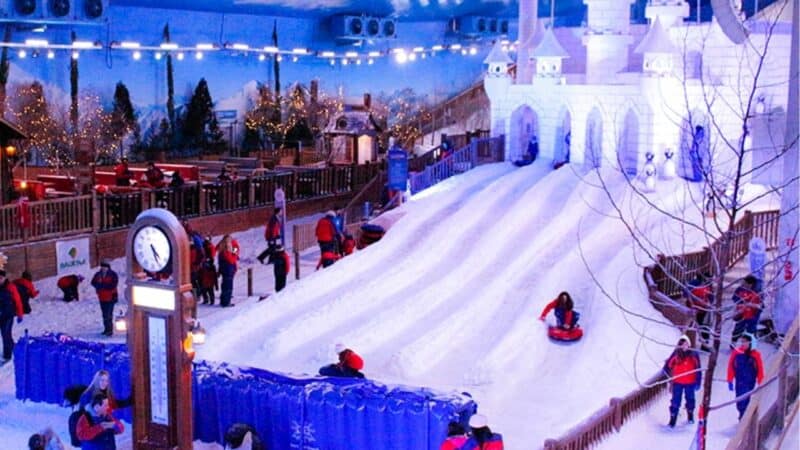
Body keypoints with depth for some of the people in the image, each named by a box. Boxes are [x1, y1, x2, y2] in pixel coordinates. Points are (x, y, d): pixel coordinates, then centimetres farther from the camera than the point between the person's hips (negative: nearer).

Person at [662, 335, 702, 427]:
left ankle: (690, 416, 37)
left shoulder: (693, 355, -3)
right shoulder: (676, 354, -5)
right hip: (677, 382, -1)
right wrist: (671, 376, -4)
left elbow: (698, 369, 2)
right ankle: (672, 420, 0)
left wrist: (698, 382, 1)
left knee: (690, 400, 15)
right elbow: (667, 367, 1)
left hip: (690, 383, 1)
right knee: (675, 401, -4)